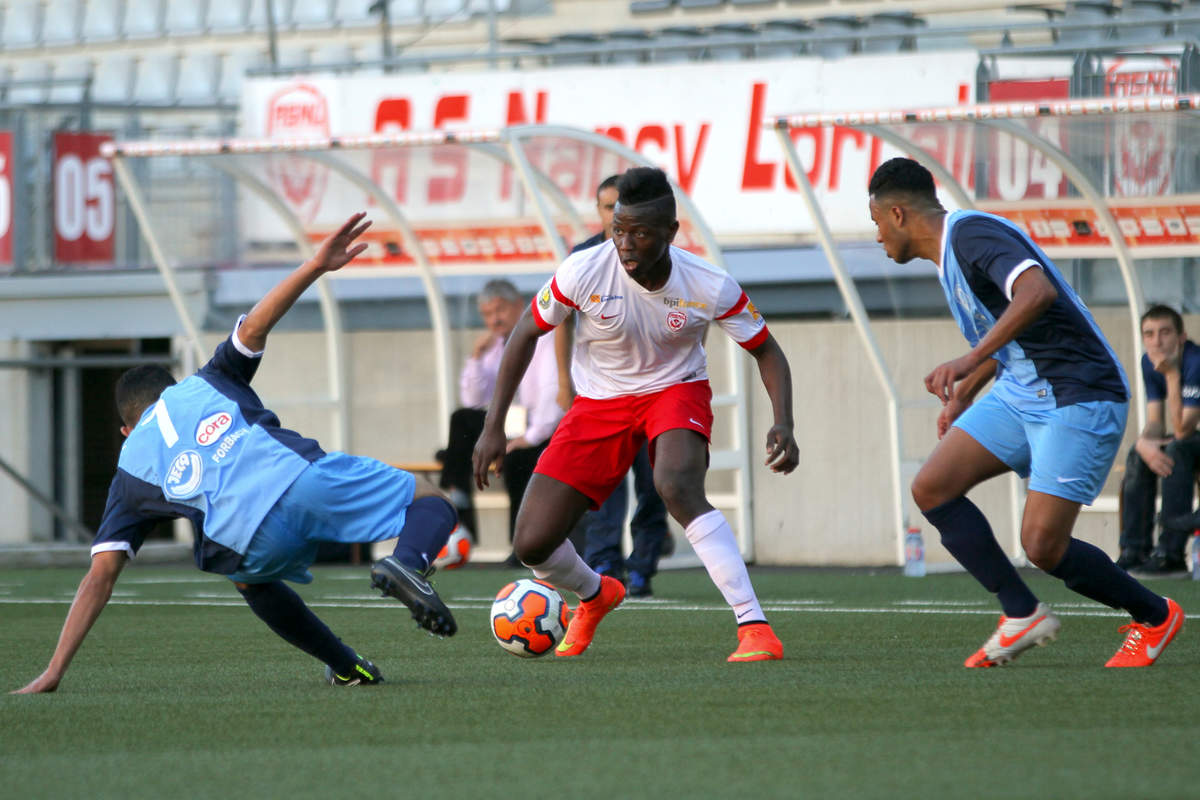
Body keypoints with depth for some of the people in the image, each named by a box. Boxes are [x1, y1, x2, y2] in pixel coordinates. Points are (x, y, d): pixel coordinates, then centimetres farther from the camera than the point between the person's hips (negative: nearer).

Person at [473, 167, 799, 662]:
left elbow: (765, 351, -6)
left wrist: (783, 424, -23)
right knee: (532, 545, -7)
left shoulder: (710, 288, -21)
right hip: (600, 402, 2)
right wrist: (493, 427, -8)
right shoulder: (584, 272, -22)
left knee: (677, 486, -37)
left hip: (676, 390, -2)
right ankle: (596, 595, 30)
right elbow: (527, 332, -6)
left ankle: (754, 626, -33)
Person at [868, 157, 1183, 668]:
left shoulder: (971, 234, -17)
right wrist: (962, 396, 29)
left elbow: (1038, 292, -36)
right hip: (1018, 394, 10)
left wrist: (970, 361, -40)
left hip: (1077, 400, -10)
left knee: (1043, 546, -13)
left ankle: (1154, 617, 11)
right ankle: (1023, 615, 1)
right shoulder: (949, 253, 14)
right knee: (931, 490, -5)